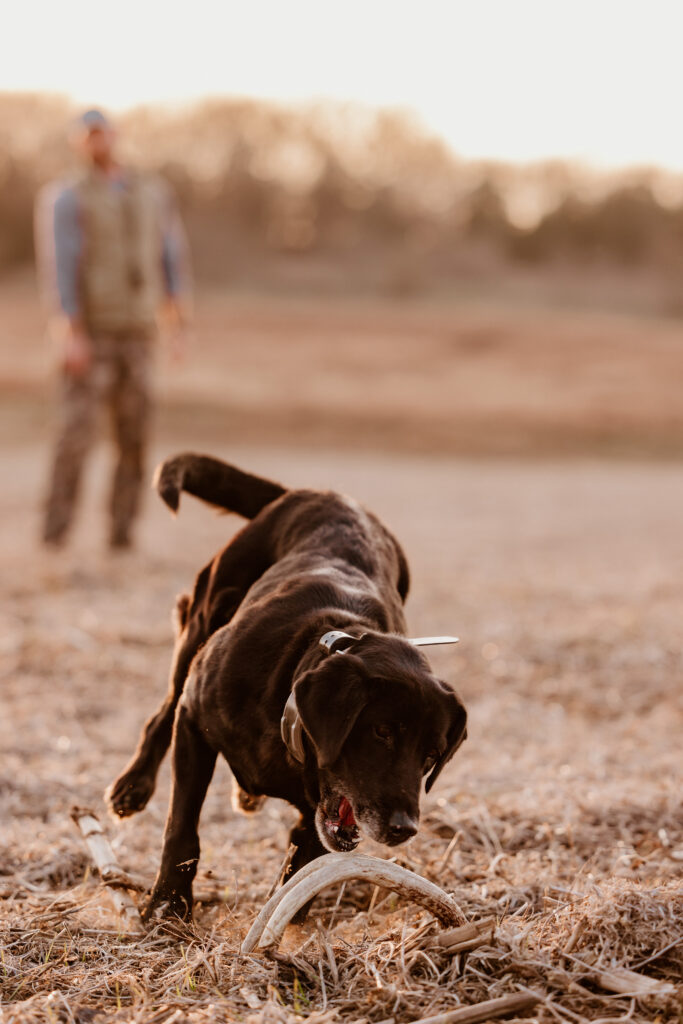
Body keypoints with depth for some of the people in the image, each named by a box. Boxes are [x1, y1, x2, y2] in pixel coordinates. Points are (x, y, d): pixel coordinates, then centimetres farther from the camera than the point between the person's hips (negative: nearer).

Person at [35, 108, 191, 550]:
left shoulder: (153, 191, 10)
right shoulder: (68, 199, -5)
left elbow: (172, 254, 11)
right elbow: (60, 265, -12)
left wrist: (181, 318, 3)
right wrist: (72, 333, -20)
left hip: (138, 335, 4)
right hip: (90, 336, -4)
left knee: (135, 438, 2)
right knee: (77, 432, -11)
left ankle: (122, 532, 9)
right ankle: (55, 533, -4)